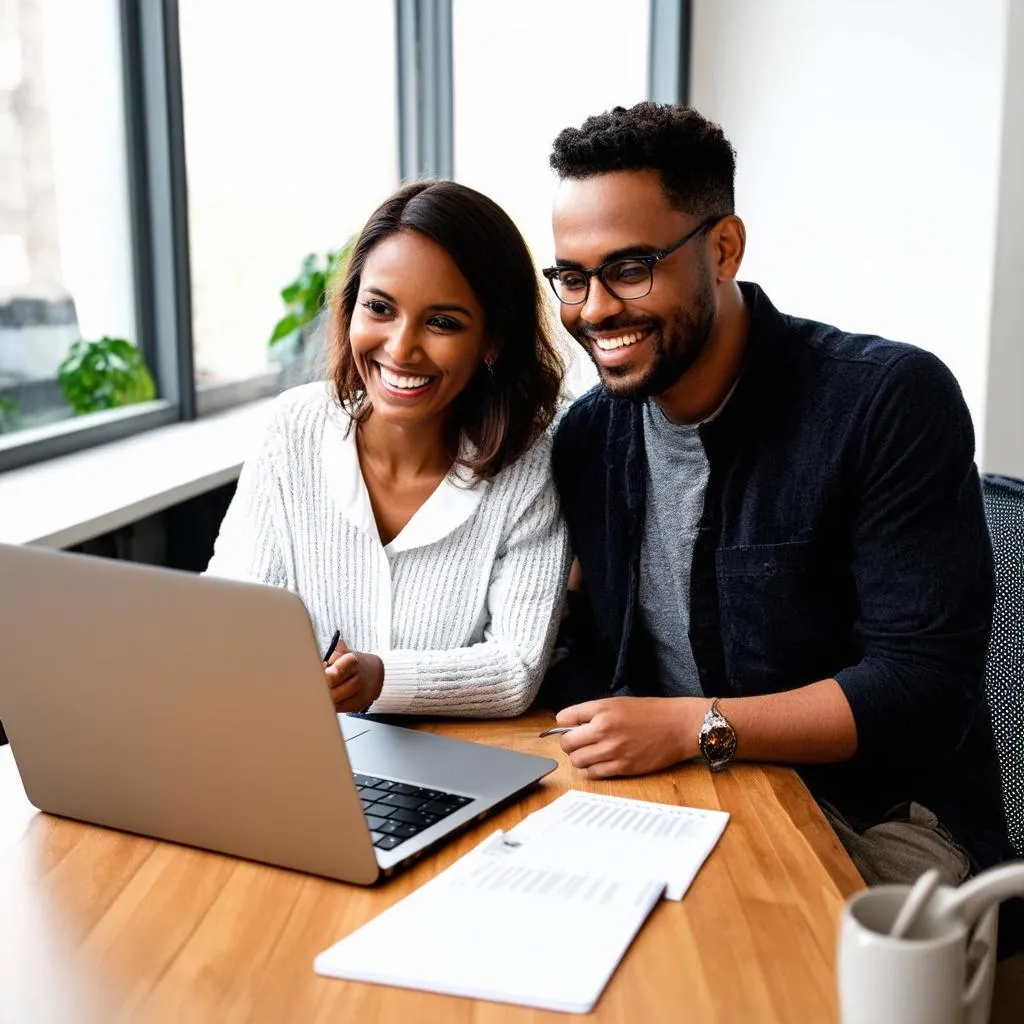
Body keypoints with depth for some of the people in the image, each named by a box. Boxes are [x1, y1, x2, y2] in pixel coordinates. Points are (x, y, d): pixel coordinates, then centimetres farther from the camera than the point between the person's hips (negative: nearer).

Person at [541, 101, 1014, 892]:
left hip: (873, 824, -4)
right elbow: (595, 647, 7)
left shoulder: (892, 403, -16)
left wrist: (693, 725, -25)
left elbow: (926, 689, -19)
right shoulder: (587, 437, 2)